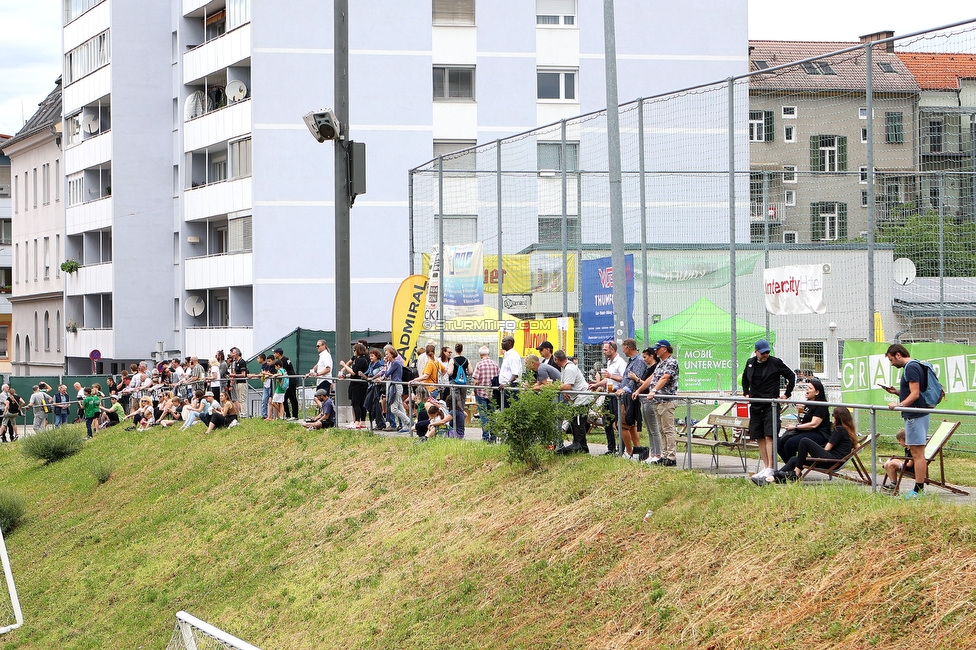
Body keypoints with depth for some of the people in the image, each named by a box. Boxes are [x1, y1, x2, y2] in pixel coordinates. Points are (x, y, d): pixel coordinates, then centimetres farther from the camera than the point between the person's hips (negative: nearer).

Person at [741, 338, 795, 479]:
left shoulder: (775, 363, -4)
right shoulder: (750, 363, 10)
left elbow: (792, 376, 3)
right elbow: (745, 378, 30)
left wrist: (787, 394, -1)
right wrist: (746, 393, 19)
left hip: (771, 405, -6)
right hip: (755, 406, 6)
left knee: (769, 436, -14)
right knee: (759, 438, 6)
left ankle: (770, 468, -16)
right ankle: (766, 466, 12)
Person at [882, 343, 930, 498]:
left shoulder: (911, 368, -14)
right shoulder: (913, 366, 18)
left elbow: (915, 394, -19)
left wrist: (900, 405, -25)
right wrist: (896, 391, 15)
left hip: (915, 416, -11)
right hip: (916, 415, 11)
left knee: (917, 453, -9)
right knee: (917, 453, 11)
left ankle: (918, 490, -8)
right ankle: (920, 489, 13)